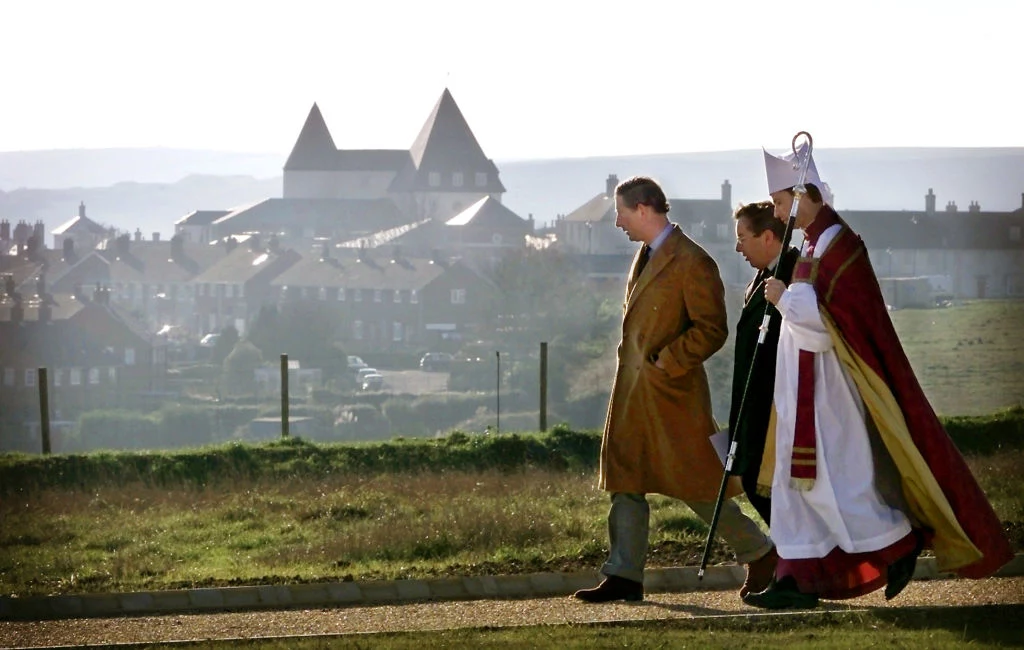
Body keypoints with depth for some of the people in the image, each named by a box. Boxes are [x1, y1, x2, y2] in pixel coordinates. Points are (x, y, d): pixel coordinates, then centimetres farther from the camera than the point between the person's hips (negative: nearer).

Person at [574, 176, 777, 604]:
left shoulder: (692, 262, -14)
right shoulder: (646, 256, 14)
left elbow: (712, 330, -17)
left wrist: (665, 363, -17)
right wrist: (634, 364, 13)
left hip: (672, 392, -9)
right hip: (633, 392, 9)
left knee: (697, 487, -2)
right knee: (626, 482, 5)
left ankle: (760, 554, 13)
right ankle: (624, 576, 6)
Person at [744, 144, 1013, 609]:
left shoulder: (837, 246, -16)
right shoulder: (813, 245, 13)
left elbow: (826, 323, -22)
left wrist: (785, 297, -14)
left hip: (829, 390, -10)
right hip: (806, 391, 10)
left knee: (838, 479, -6)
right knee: (798, 481, 6)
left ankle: (901, 544, 8)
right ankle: (798, 580, 6)